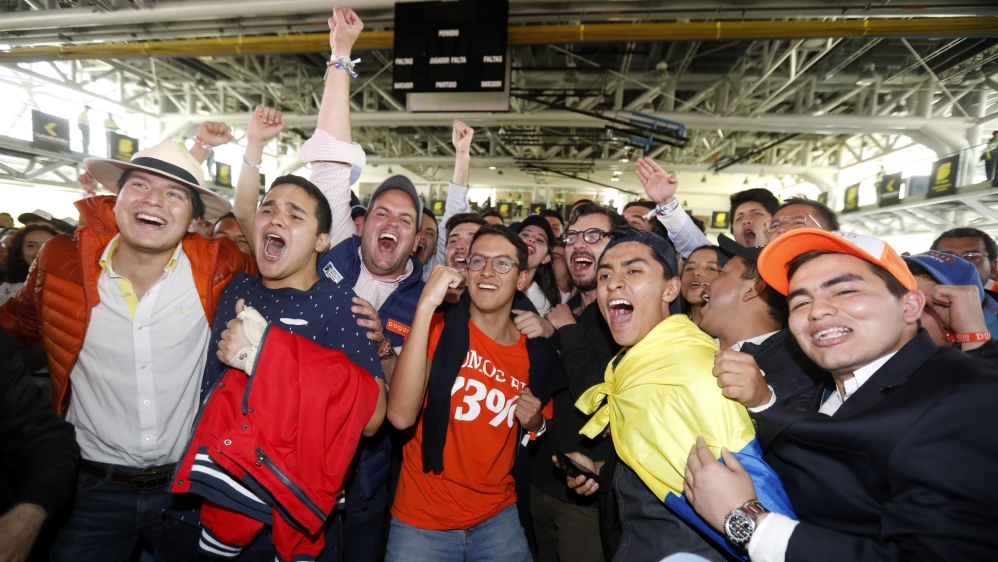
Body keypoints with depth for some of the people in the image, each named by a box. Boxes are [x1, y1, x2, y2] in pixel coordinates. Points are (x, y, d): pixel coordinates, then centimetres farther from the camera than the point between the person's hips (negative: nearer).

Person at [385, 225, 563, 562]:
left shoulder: (538, 354, -4)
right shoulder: (440, 328, -12)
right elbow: (401, 416, -28)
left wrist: (535, 423, -11)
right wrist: (426, 306, -32)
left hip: (498, 516, 3)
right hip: (423, 519, -2)